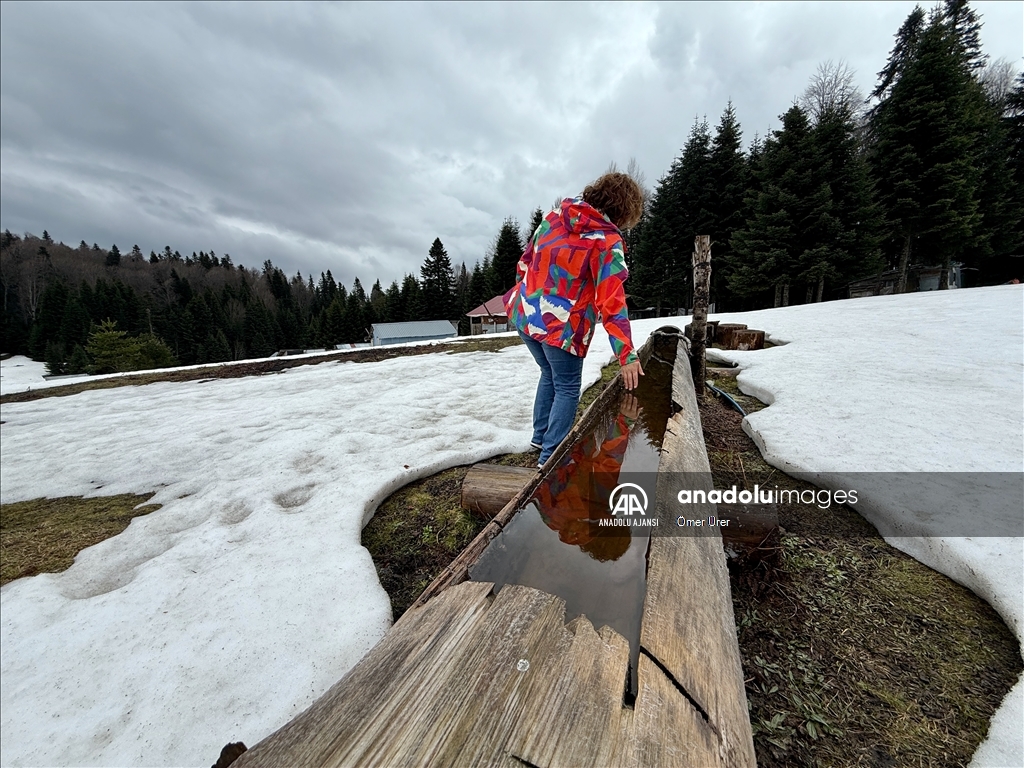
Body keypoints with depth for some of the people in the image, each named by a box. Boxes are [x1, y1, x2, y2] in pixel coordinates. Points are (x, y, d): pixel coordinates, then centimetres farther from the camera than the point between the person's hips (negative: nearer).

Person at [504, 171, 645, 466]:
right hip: (560, 326, -7)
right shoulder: (606, 240, -12)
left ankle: (541, 436, 36)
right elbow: (611, 301, -19)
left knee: (550, 375, 25)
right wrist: (627, 355, -18)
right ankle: (551, 456, 18)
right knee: (566, 389, 10)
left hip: (525, 314, 7)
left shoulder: (554, 216, 6)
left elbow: (526, 262, 12)